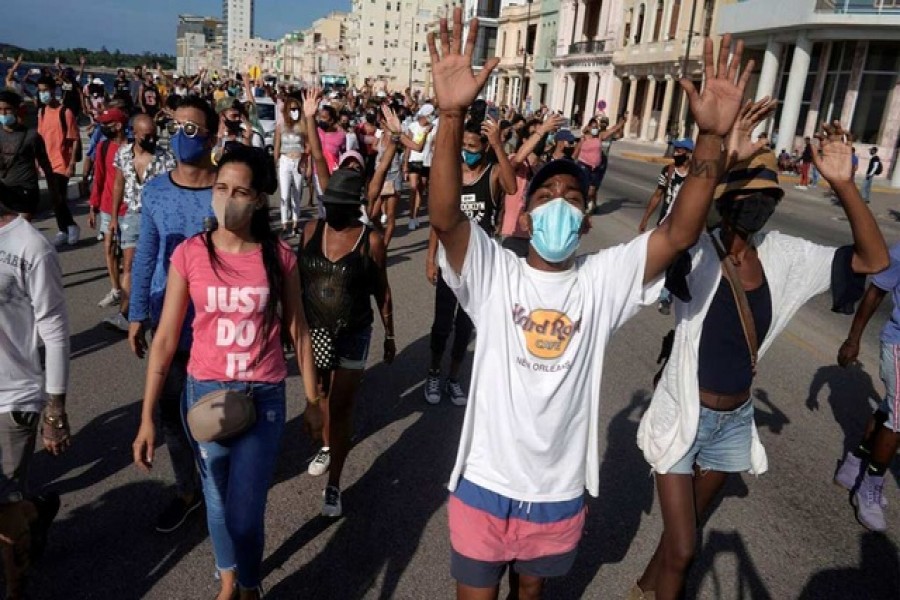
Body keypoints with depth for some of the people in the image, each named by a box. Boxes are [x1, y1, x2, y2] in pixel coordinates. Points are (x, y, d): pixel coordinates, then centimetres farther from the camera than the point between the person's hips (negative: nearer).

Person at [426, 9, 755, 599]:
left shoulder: (603, 280, -7)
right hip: (485, 486, -2)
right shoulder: (493, 273, -13)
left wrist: (712, 137, -29)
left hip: (560, 492, 2)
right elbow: (445, 217, -29)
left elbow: (680, 233, -18)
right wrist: (452, 114, -41)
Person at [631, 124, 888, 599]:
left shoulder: (782, 254, -4)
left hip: (735, 421, 6)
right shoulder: (699, 252, -20)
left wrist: (842, 185, -18)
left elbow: (874, 260, -7)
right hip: (684, 417, -6)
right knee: (682, 549, 2)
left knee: (685, 529, 26)